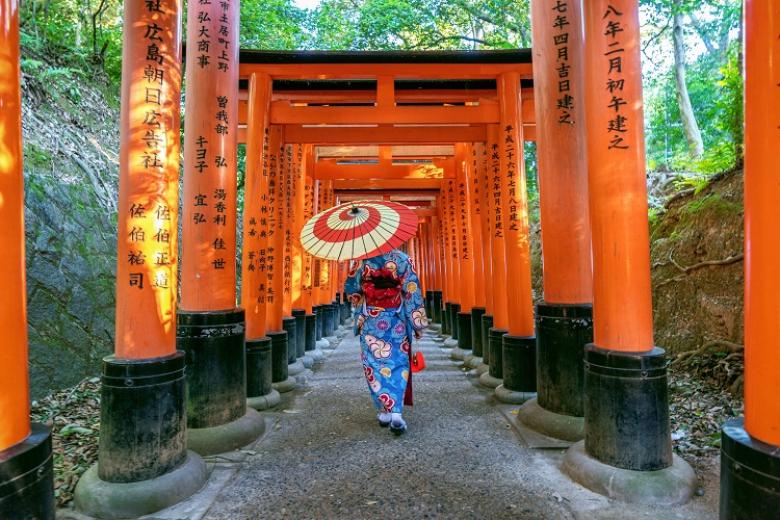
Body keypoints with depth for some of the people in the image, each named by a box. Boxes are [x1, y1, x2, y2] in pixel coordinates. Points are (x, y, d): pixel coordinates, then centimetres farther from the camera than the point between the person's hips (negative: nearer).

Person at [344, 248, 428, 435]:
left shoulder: (363, 260, -2)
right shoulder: (402, 259, -5)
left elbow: (351, 288, 4)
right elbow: (412, 291, -7)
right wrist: (418, 323, -2)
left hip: (370, 321, 1)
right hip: (396, 322, 0)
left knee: (375, 364, 11)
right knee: (398, 365, 6)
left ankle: (384, 411, 17)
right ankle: (396, 413, -6)